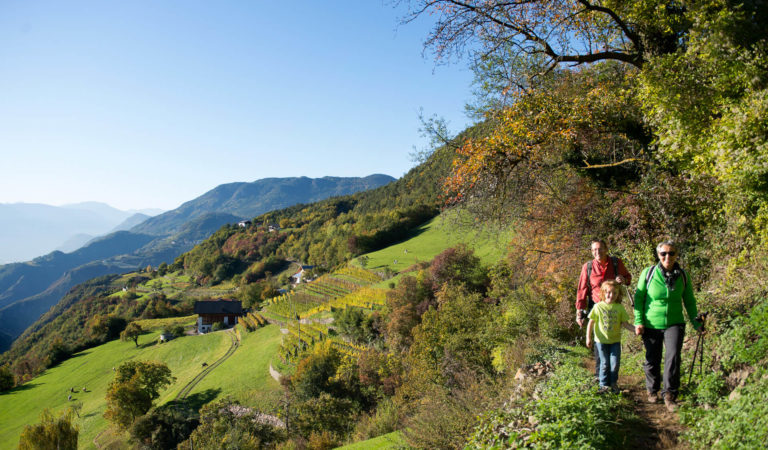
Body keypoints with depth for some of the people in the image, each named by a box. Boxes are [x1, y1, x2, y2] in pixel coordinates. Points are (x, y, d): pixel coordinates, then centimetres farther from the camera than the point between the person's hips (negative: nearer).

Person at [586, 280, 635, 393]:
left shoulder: (620, 307, -1)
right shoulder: (598, 306, -7)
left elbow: (625, 323, 2)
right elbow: (591, 323, -3)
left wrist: (635, 329, -16)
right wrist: (588, 338, -7)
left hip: (615, 340, 2)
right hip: (601, 340, -2)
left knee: (615, 363, 1)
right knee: (604, 363, 4)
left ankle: (613, 382, 23)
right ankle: (604, 384, 19)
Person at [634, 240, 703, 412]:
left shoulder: (682, 275, 1)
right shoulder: (648, 273, -6)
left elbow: (689, 301, 13)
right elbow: (638, 298, -1)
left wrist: (696, 322, 10)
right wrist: (638, 321, -7)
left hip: (674, 323, 1)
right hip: (651, 325, -1)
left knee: (673, 357, -16)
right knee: (652, 360, 9)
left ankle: (670, 395, -4)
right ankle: (652, 390, 32)